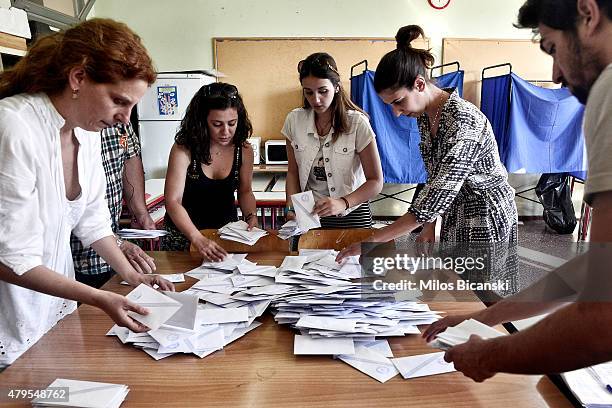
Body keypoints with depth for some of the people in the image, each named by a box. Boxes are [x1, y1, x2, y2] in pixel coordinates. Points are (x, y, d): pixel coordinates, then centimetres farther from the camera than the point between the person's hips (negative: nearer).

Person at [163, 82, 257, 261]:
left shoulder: (244, 150, -6)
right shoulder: (183, 150, -16)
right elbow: (173, 201, -21)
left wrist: (251, 216, -11)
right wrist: (198, 239, -35)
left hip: (227, 229, 2)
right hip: (185, 232, -2)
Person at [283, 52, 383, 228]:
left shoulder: (357, 123, -14)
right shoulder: (294, 120, -4)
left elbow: (376, 182, -13)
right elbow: (293, 172, 5)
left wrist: (343, 203, -29)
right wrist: (291, 208, -11)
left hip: (351, 216, -2)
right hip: (308, 213, 3)